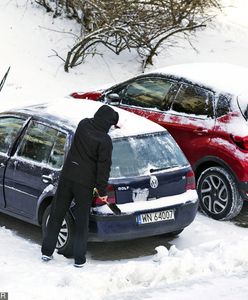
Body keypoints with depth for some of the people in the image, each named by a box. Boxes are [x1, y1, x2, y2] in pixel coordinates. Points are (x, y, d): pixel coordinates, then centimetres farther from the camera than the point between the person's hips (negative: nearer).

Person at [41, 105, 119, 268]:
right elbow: (104, 167, -13)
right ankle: (79, 259, 11)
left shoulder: (83, 124, -2)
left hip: (67, 177, 4)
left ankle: (47, 251, 19)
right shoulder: (105, 141, -16)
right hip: (84, 183, -4)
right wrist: (102, 191, -6)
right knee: (82, 220, 7)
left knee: (56, 215, 13)